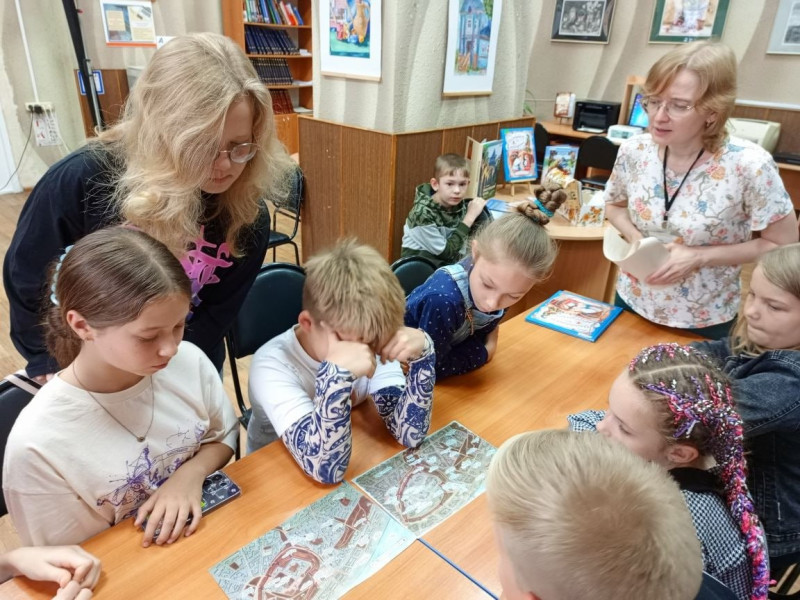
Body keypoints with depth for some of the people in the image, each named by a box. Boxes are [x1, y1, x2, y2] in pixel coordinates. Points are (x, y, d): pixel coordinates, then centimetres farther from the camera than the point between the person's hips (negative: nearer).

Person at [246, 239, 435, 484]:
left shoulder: (372, 343, -12)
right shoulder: (272, 365, -23)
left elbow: (410, 433, -17)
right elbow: (327, 468, -29)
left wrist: (422, 353, -27)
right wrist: (337, 374, -39)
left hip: (354, 464, 3)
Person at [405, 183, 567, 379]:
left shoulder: (503, 285, -16)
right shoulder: (442, 298, -34)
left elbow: (480, 333, 0)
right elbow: (430, 370, -23)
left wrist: (485, 347, -18)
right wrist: (483, 352, -15)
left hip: (449, 347, 5)